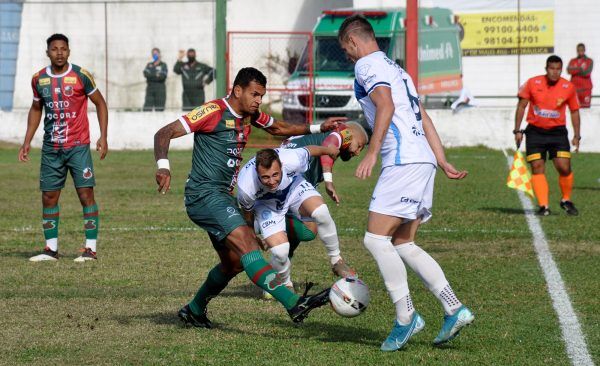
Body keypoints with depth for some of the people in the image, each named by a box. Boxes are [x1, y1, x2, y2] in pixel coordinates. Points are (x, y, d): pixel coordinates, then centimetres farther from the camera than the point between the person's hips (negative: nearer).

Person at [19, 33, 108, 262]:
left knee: (86, 194, -8)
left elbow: (100, 104, 3)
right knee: (48, 197, 5)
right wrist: (27, 141, 14)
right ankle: (51, 249, 14)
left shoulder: (81, 76, -6)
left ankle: (91, 249, -5)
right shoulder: (39, 79, 5)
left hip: (78, 146, -4)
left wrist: (103, 136, -5)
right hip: (51, 148, 4)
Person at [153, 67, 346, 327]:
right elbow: (164, 133, -15)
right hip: (204, 195, -10)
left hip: (223, 198, 10)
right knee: (247, 244, -23)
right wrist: (163, 166, -33)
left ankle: (194, 311, 32)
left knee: (234, 263, 13)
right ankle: (294, 305, -37)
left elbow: (279, 128, 32)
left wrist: (318, 128, 21)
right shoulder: (214, 112, -13)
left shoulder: (250, 116, 12)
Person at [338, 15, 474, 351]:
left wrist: (372, 153, -22)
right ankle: (455, 309, 5)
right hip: (423, 160, 10)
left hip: (404, 162, -10)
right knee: (402, 244, 12)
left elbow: (385, 105, -19)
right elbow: (424, 119, 25)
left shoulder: (367, 64, -2)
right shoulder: (396, 69, 27)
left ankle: (407, 317, -11)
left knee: (376, 238, -10)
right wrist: (443, 162, 22)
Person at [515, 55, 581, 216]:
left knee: (564, 167, -10)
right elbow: (521, 106, 3)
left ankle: (566, 200, 13)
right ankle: (543, 206, -4)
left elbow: (574, 111, 9)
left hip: (558, 132, 0)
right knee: (537, 168, -7)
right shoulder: (532, 83, -5)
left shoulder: (569, 87, -2)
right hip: (535, 132, 0)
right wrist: (517, 130, -1)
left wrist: (576, 136, 5)